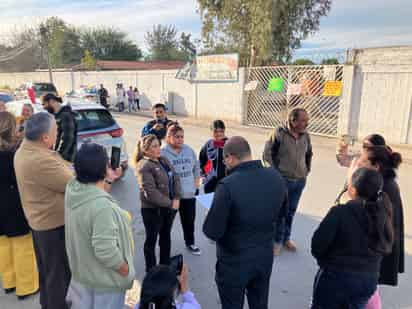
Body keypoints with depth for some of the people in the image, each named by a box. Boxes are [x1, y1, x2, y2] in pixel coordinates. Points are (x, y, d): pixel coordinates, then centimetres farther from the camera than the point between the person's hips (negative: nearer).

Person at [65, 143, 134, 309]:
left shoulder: (73, 188, -10)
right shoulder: (101, 205, -36)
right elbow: (105, 250, -34)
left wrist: (106, 182, 0)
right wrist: (126, 270, -18)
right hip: (105, 279, -7)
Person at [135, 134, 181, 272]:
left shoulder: (164, 160, 6)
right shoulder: (144, 166, -18)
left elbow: (176, 178, 4)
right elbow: (150, 192, -24)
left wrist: (176, 199, -10)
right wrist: (169, 203, -17)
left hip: (170, 207, 8)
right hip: (153, 209, -7)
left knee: (166, 236, 21)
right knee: (151, 240, 10)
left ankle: (166, 265, 40)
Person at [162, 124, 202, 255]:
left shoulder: (189, 150, 3)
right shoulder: (163, 153, -14)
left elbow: (196, 168, 14)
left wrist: (196, 184, 10)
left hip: (189, 194, 5)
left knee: (189, 220, 19)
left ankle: (190, 243, 40)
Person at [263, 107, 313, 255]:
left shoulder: (306, 136, 2)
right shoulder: (279, 134, -16)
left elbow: (309, 154, 19)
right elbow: (267, 154, -11)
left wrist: (307, 170, 14)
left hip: (300, 181, 5)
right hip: (283, 180, -5)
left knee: (291, 212, 17)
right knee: (280, 212, 4)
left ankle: (286, 238, 33)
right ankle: (277, 241, 21)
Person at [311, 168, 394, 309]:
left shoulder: (340, 212, -24)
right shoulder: (383, 214, -6)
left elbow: (317, 246, -16)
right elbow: (385, 249, 5)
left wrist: (325, 262, 3)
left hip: (336, 278, -5)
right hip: (369, 281, 5)